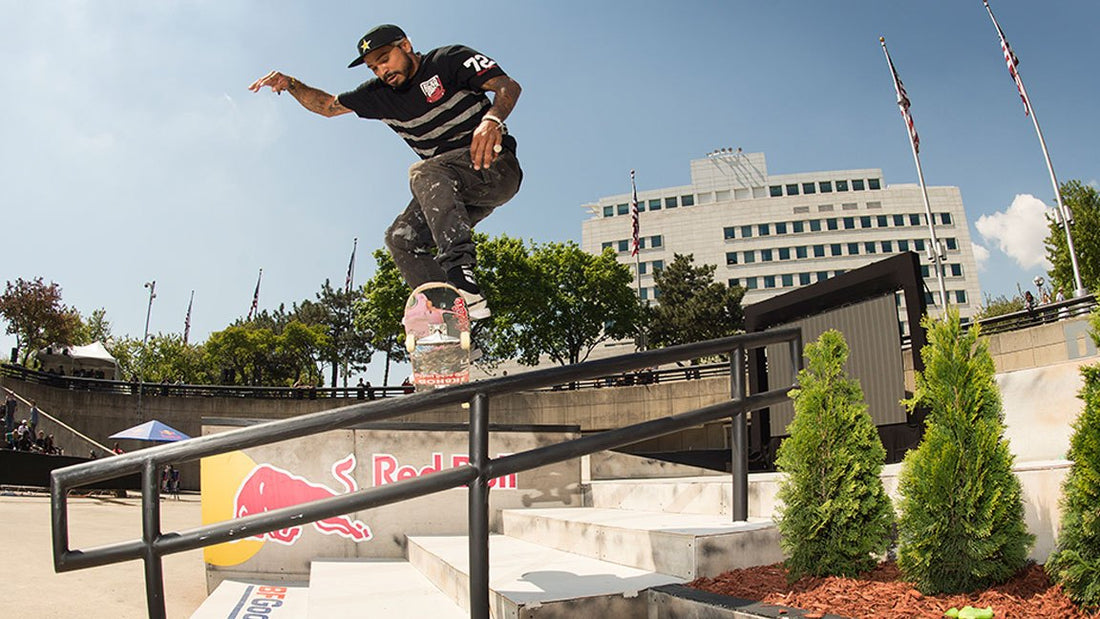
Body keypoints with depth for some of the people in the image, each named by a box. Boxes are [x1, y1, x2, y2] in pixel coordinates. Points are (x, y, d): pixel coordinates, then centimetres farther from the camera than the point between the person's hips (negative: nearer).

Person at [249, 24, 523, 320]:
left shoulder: (450, 59, -5)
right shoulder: (380, 95, 13)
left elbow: (508, 85, -17)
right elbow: (328, 105, 22)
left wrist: (491, 120, -38)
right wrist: (290, 84, 3)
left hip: (497, 167, -7)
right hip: (450, 190, 7)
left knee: (424, 172, -33)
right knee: (401, 238, -11)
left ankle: (460, 270, -47)